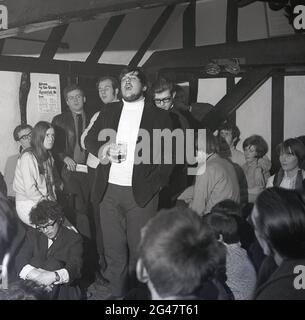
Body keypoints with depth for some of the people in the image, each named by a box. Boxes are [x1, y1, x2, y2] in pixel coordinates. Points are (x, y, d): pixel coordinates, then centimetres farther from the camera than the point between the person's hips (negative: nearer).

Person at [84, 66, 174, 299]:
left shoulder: (159, 116, 4)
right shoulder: (108, 113, 14)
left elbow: (167, 155, 1)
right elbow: (89, 139, 15)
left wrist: (154, 184, -11)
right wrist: (101, 148, -7)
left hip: (141, 193, -3)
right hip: (110, 191, 3)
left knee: (139, 249, 2)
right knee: (113, 249, 8)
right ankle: (117, 293, 21)